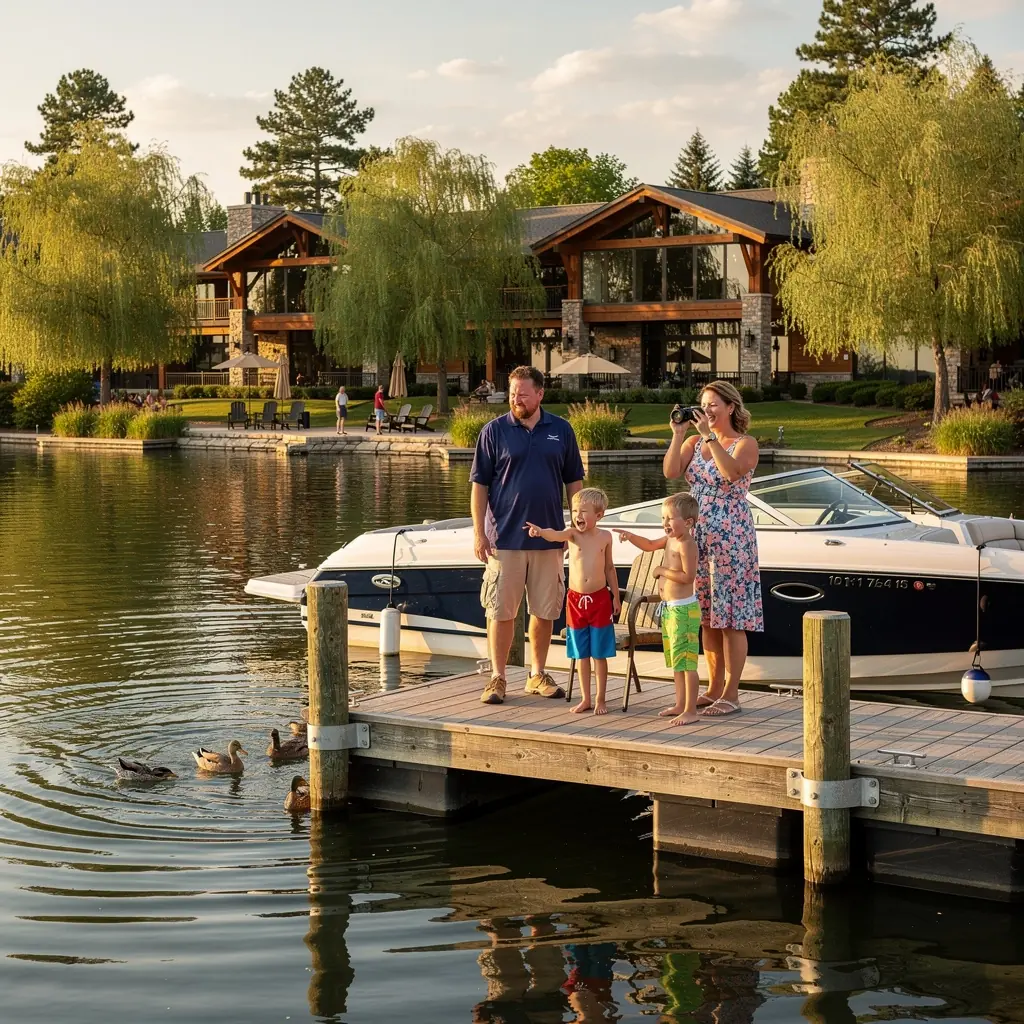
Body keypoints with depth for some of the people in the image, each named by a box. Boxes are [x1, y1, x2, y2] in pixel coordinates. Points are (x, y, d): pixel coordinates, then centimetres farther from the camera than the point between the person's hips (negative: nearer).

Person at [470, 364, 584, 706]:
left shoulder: (561, 430, 6)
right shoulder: (494, 431, -1)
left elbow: (573, 482, 12)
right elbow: (479, 485, 0)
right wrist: (479, 533, -6)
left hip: (549, 536, 2)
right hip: (505, 537, -2)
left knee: (545, 611, 9)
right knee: (501, 611, -1)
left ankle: (538, 675, 21)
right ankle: (497, 677, 8)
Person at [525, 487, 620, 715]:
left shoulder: (605, 537, 0)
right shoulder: (572, 534, -4)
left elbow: (609, 568, 10)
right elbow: (556, 535, -28)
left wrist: (615, 596, 10)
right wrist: (540, 531, -49)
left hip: (600, 600, -1)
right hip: (576, 600, 1)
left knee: (599, 654, 4)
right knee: (581, 654, 10)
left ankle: (600, 699, 13)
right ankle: (585, 699, 19)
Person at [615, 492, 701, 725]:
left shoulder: (686, 544, -18)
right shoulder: (670, 539, 10)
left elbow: (688, 576, -24)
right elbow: (649, 545, 27)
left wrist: (663, 570, -16)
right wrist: (630, 536, 11)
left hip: (683, 609, -10)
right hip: (669, 608, 10)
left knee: (686, 661, -7)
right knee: (675, 661, 17)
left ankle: (691, 711, -4)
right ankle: (680, 705, 27)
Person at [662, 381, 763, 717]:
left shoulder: (746, 444, -4)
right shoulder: (694, 443, 11)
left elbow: (732, 472, -24)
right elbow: (670, 472, -4)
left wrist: (710, 436, -24)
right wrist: (678, 434, -9)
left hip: (731, 537, -6)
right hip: (698, 535, 6)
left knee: (731, 617, -4)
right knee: (706, 617, 10)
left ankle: (731, 694, 0)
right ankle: (714, 689, 19)